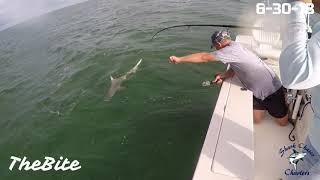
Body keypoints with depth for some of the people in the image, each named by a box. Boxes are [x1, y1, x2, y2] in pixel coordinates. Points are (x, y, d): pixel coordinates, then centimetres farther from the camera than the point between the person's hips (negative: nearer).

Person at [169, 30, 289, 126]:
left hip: (272, 91, -7)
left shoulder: (231, 50, -29)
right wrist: (223, 76, -11)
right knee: (256, 120, 11)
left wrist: (179, 59, -25)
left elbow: (204, 57, -31)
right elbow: (234, 69, 9)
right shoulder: (235, 46, 2)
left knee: (283, 123, 10)